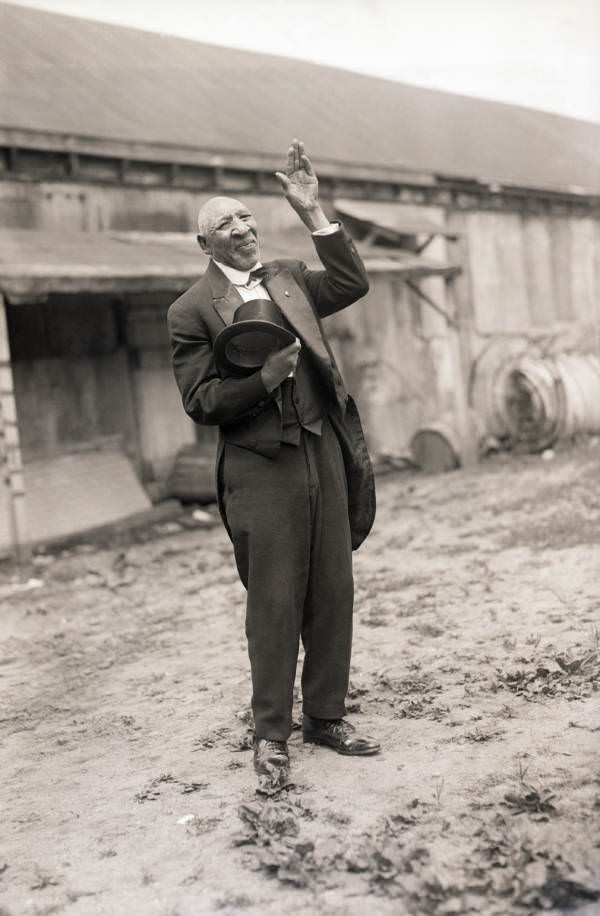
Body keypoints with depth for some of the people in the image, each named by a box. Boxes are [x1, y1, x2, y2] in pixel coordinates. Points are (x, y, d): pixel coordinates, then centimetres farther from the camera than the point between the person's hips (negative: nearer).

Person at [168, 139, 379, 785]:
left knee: (332, 593, 9)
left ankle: (326, 717, 23)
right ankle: (270, 733, 14)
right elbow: (200, 403, -5)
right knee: (273, 603, -1)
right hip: (262, 467, -5)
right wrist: (264, 378, -18)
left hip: (324, 452, 5)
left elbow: (353, 283, 1)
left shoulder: (288, 277, 14)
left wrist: (312, 213, -3)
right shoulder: (191, 310, -2)